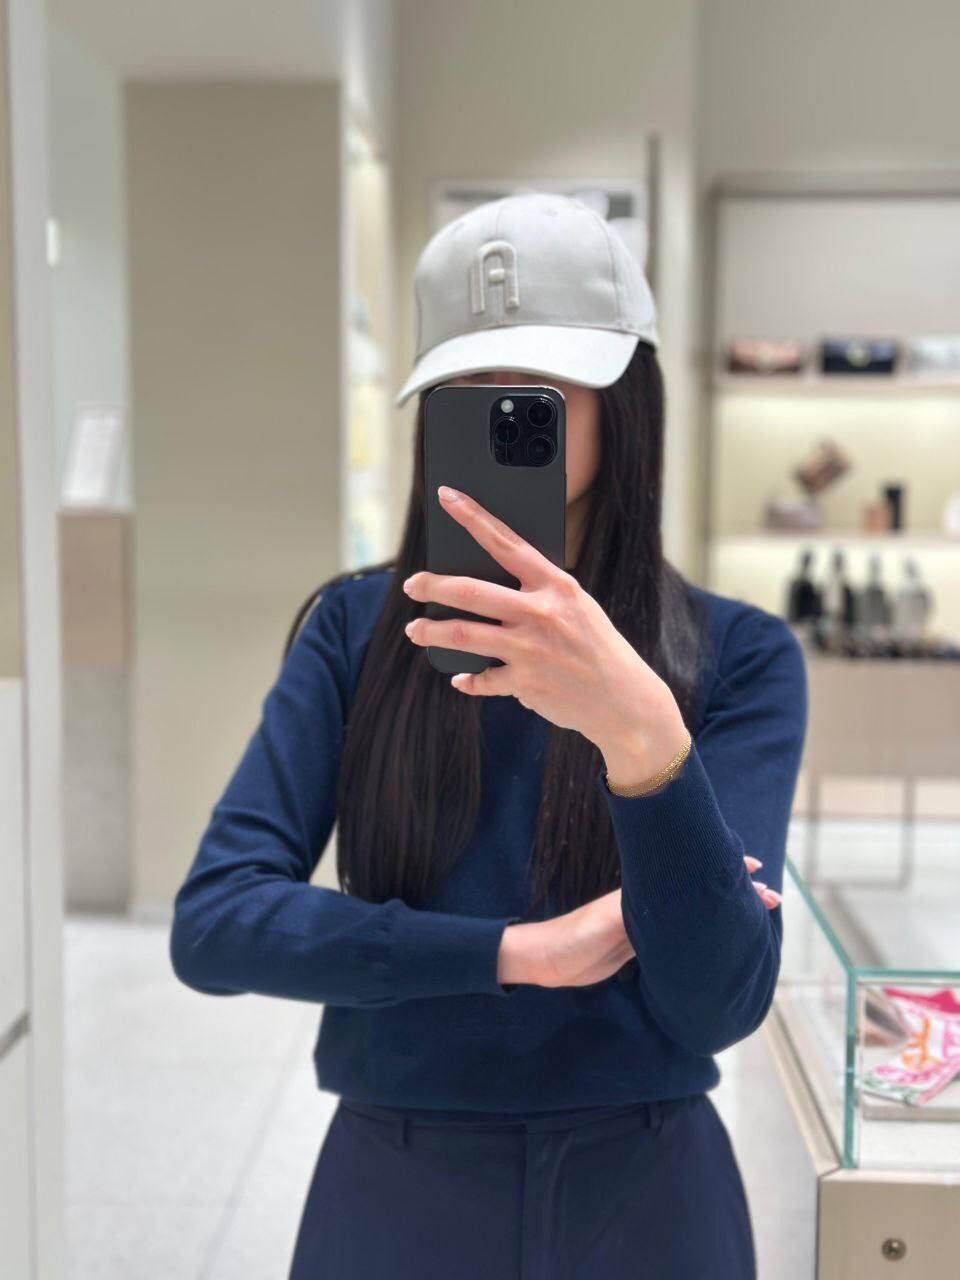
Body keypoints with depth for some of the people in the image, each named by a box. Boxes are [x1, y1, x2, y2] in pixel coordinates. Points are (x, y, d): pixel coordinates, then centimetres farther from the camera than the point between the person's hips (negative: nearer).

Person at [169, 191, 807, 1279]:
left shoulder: (738, 655, -9)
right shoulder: (358, 625, -6)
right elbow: (213, 923, -12)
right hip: (393, 1188, 1)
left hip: (642, 1192, 0)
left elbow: (719, 1003, -18)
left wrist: (642, 731, -33)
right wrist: (520, 949, -17)